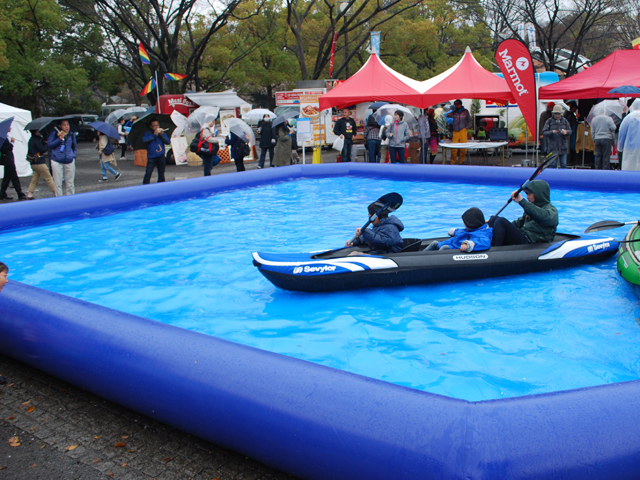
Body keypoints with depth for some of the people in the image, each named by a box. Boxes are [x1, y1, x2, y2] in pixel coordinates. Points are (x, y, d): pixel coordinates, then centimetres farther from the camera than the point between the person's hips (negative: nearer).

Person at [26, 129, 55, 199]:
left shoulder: (31, 140, 14)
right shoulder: (36, 140, -14)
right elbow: (43, 149, -16)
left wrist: (45, 143, -2)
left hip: (33, 164, 9)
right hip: (39, 163, -9)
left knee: (34, 180, 11)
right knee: (49, 178, -1)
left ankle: (29, 195, 7)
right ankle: (56, 194, 3)